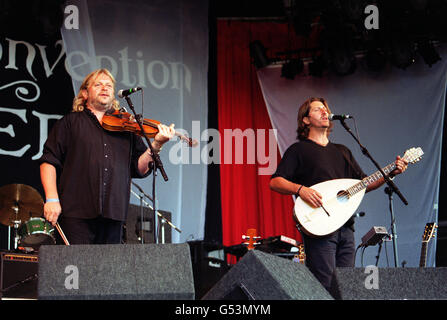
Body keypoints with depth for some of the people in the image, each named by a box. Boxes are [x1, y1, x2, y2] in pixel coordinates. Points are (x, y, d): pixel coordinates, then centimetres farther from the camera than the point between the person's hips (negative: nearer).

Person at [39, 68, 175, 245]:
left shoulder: (126, 128, 18)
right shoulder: (70, 122, 11)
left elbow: (140, 169, 10)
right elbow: (49, 161, 3)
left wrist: (156, 145, -6)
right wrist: (52, 199, -9)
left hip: (114, 216, 3)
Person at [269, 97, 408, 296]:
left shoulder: (342, 152, 23)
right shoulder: (298, 150, 3)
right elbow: (275, 182, -6)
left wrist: (390, 173, 6)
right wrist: (300, 189, -24)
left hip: (345, 227, 6)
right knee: (325, 288, -12)